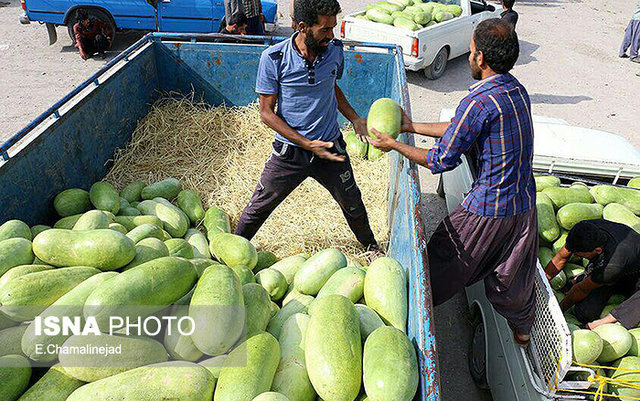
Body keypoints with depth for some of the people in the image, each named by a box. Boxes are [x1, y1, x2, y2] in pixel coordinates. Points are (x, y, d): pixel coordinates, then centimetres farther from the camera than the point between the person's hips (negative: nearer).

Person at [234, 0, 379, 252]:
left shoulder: (335, 51, -5)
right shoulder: (274, 58, -17)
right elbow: (266, 112, -13)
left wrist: (355, 119, 1)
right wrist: (307, 144, -20)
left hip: (331, 147, 3)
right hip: (289, 152, -2)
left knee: (352, 204, 17)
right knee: (259, 206, 9)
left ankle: (371, 247, 45)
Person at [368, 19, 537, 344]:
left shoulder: (479, 101, -23)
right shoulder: (518, 90, 5)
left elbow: (441, 161, -16)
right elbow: (459, 128, 12)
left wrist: (394, 145, -4)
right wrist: (412, 127, 16)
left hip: (488, 209, -8)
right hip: (525, 204, 8)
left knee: (440, 262, 11)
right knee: (512, 274, 26)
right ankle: (522, 329, 46)